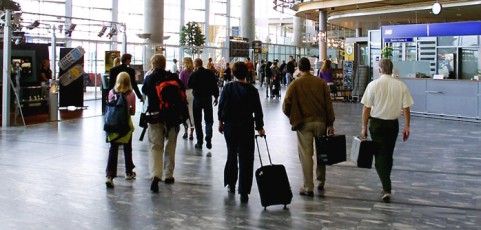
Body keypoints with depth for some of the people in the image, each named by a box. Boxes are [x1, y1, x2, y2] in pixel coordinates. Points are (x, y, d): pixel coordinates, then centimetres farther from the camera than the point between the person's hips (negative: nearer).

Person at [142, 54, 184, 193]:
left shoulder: (149, 78, -4)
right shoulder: (173, 77, -4)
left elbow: (144, 91, 14)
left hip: (154, 115, -1)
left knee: (155, 147, 1)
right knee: (170, 146, 16)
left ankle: (155, 175, -19)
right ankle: (168, 175, 23)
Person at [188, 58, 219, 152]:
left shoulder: (194, 75, -12)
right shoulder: (210, 73, -4)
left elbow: (189, 85, 0)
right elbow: (215, 86, -1)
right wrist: (216, 97, 9)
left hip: (197, 99, -2)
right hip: (208, 98, 2)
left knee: (197, 121, 8)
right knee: (209, 120, 11)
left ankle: (200, 142, 10)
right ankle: (208, 138, -8)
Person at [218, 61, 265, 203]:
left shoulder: (227, 88, -4)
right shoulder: (252, 90, -9)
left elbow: (221, 105, 3)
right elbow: (258, 110, -3)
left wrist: (221, 121, 17)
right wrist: (260, 127, 8)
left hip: (230, 126, 3)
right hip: (246, 127, -3)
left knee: (231, 155, 21)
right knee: (245, 159, 0)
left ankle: (231, 184, 30)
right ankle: (244, 192, -4)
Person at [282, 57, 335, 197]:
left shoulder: (295, 84, -4)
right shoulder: (321, 83, 1)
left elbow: (286, 106, -7)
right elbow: (328, 104, 0)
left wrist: (293, 117, 12)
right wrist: (330, 123, 4)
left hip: (303, 123, -2)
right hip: (321, 122, 2)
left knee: (306, 154, 2)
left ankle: (308, 187, 2)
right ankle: (321, 182, 29)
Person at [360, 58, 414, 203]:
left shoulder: (373, 85, -10)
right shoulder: (401, 85, -3)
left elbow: (366, 108, -9)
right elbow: (406, 108, -2)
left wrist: (364, 127, -1)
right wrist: (406, 127, 6)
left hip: (377, 123, -3)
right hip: (393, 124, 3)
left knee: (380, 156, 2)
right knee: (389, 155, 18)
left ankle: (386, 189, -9)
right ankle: (386, 185, 31)